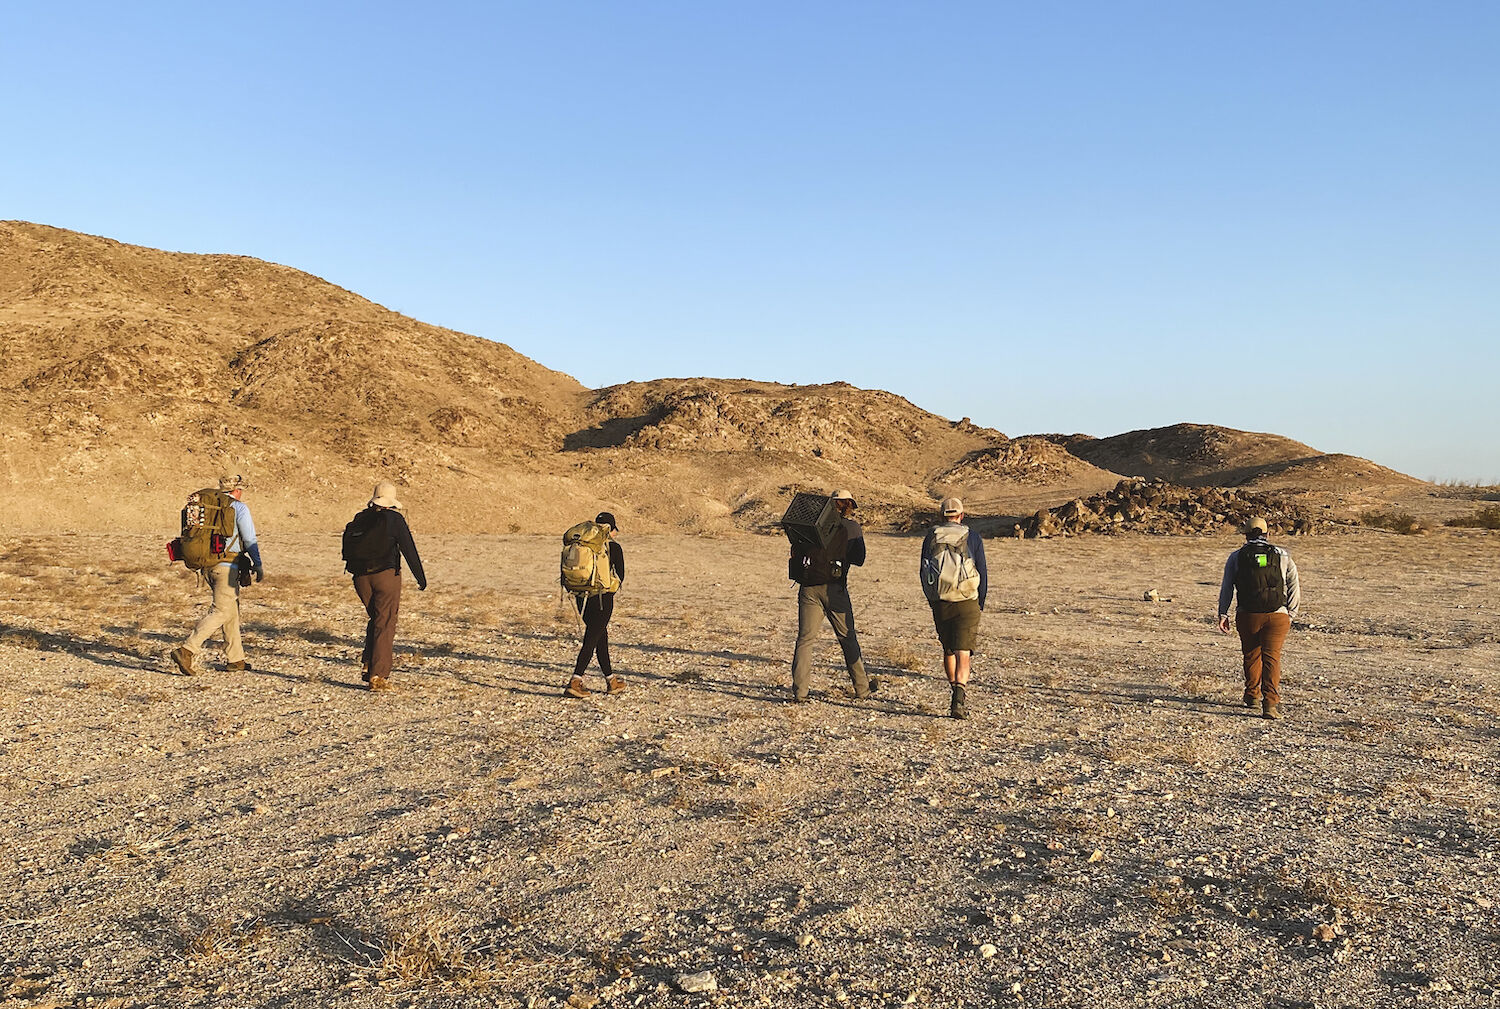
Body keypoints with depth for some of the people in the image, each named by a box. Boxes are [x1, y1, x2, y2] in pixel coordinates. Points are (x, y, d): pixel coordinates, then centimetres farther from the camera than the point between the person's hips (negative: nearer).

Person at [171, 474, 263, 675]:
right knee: (221, 612, -5)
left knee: (232, 610, 15)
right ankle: (187, 650, -17)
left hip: (207, 566, 7)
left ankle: (235, 659, 18)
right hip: (227, 567, -7)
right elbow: (249, 540, -6)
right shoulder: (239, 508, -5)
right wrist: (258, 565, 1)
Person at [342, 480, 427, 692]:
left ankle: (367, 665, 6)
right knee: (385, 625, -2)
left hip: (361, 577, 5)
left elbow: (347, 549, 13)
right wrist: (421, 578, 1)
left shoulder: (360, 518, 10)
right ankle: (378, 676, -5)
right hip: (386, 574, -5)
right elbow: (409, 550, -5)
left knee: (374, 620, 19)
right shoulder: (394, 519, -3)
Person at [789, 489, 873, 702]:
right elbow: (859, 559, 8)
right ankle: (862, 687, 21)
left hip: (808, 587, 2)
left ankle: (799, 691, -3)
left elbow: (796, 551, 10)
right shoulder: (852, 528, 2)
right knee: (848, 638, 11)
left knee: (805, 638, 4)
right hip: (834, 588, -1)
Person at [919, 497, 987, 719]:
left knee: (948, 650, 18)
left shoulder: (931, 537, 6)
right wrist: (980, 604, 12)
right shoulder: (972, 538, 1)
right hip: (966, 602, -2)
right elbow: (982, 573, 2)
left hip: (939, 603, 2)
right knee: (963, 653, -5)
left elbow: (923, 572, 10)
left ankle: (955, 693, 28)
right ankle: (960, 696, -22)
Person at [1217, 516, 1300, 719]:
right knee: (1272, 657, -3)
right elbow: (1294, 588, 6)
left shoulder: (1236, 557, 6)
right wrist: (1290, 614, 11)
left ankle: (1252, 695, 32)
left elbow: (1226, 587, 3)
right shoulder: (1283, 556, 8)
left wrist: (1223, 613, 5)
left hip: (1247, 615, 1)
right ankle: (1270, 702, -16)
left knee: (1251, 655, 17)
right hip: (1277, 616, 0)